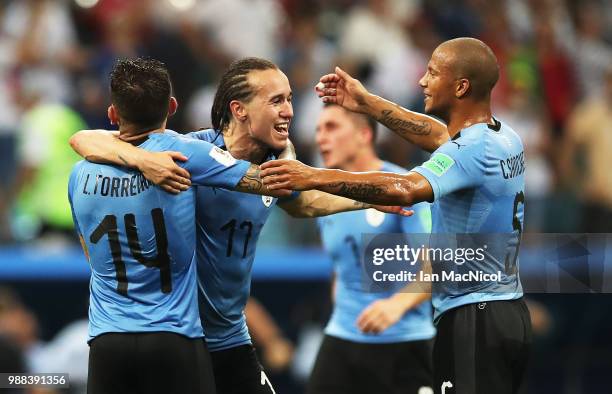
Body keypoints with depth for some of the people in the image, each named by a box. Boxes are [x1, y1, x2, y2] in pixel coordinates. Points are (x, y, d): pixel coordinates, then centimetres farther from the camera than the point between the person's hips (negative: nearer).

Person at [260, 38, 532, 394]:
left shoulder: (471, 151, -20)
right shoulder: (505, 139, 9)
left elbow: (405, 189, -36)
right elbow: (443, 137, 27)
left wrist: (315, 177, -37)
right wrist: (367, 103, 30)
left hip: (473, 321, -10)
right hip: (511, 312, 10)